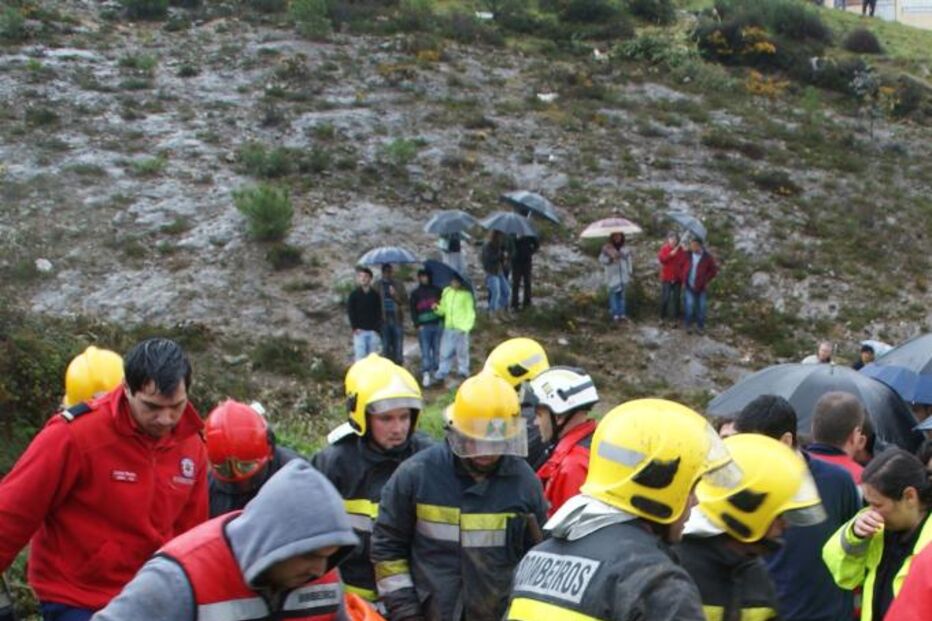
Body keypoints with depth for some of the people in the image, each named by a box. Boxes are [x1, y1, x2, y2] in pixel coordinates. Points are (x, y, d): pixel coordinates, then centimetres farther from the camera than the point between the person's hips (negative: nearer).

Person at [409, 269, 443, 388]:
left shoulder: (437, 290, 12)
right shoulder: (415, 293, 11)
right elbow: (413, 311, 7)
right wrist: (417, 325, -4)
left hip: (437, 324, 1)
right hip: (423, 326, -1)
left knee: (437, 350, 3)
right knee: (425, 351, -7)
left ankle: (436, 373, 11)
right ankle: (426, 374, -10)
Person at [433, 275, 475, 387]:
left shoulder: (466, 294, -4)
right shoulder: (446, 291, 8)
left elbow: (470, 313, -4)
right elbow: (443, 309, 13)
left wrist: (466, 327, -14)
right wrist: (437, 309, -9)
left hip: (461, 328, -4)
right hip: (448, 327, 4)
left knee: (462, 351, 3)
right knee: (445, 352, 5)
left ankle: (463, 372, 15)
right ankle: (441, 374, 10)